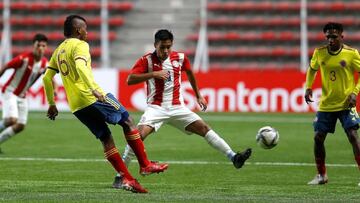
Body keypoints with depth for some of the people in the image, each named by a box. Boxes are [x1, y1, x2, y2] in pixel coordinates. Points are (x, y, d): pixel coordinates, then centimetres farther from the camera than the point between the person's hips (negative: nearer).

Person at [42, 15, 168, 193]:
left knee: (106, 138, 10)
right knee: (127, 121, 6)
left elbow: (47, 78, 20)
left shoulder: (58, 51, 19)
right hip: (92, 98, -8)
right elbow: (80, 66, -25)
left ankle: (126, 178, 3)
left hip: (76, 107, 8)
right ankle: (145, 165, 5)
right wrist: (94, 89, -34)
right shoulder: (80, 45, -6)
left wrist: (51, 104, 27)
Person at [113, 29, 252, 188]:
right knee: (139, 135, -24)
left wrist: (198, 96, 28)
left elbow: (189, 73, 24)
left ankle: (233, 158, -3)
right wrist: (153, 74, -25)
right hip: (156, 108, -4)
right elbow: (130, 80, -17)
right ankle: (119, 176, -18)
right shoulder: (146, 60, -8)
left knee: (204, 128, -5)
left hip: (177, 108, 4)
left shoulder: (180, 58, 3)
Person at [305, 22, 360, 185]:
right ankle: (321, 175, 19)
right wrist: (308, 87, 2)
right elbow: (312, 69, 17)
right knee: (318, 138, 2)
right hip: (326, 104, 4)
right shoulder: (319, 53, -1)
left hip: (346, 104, -3)